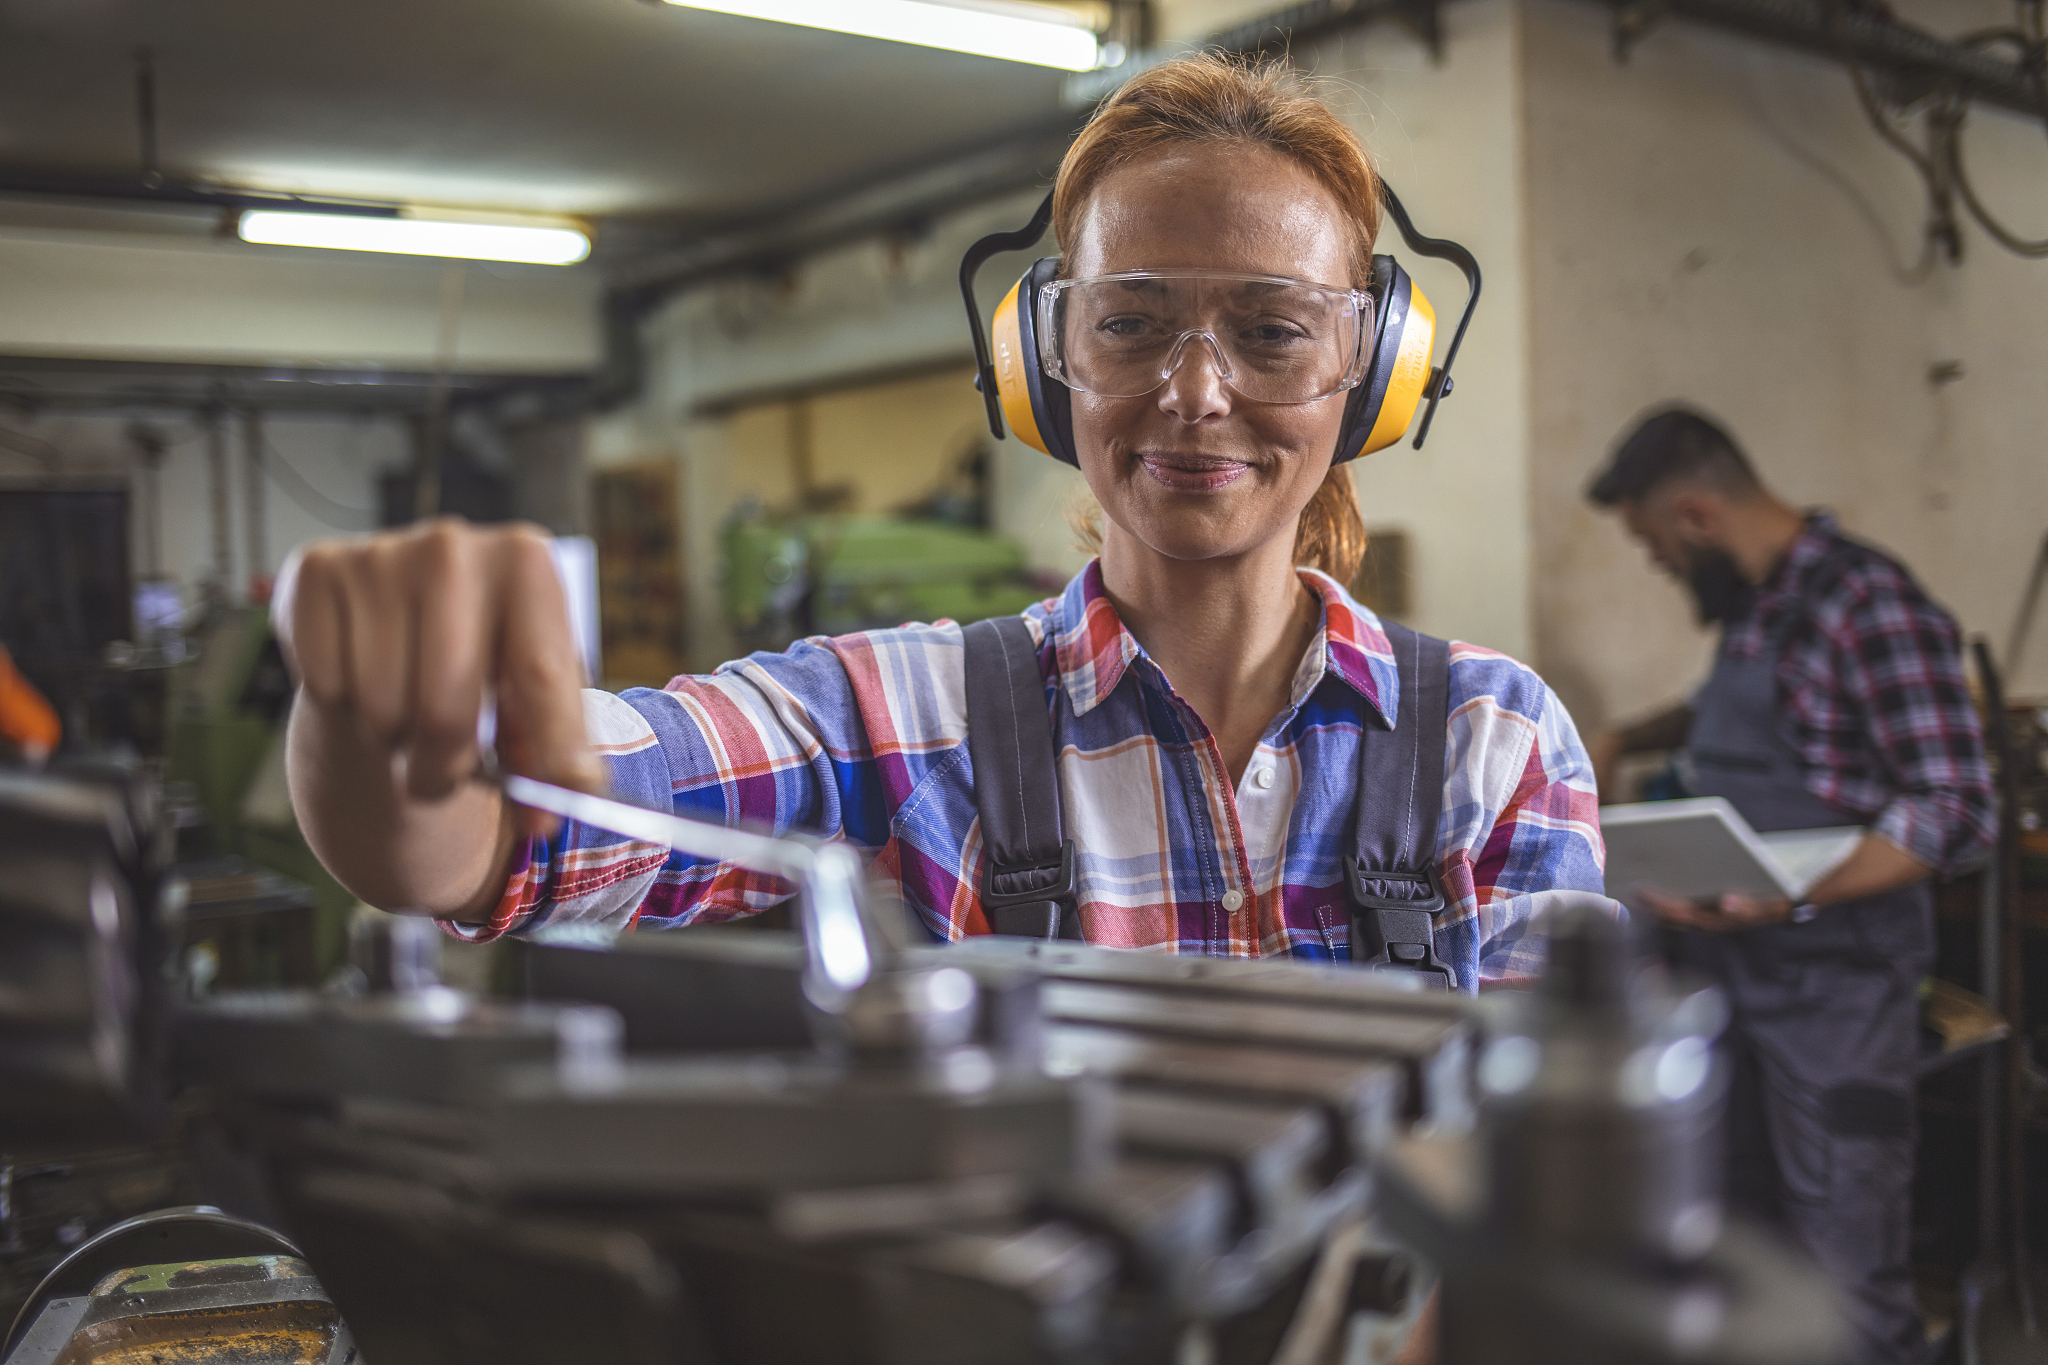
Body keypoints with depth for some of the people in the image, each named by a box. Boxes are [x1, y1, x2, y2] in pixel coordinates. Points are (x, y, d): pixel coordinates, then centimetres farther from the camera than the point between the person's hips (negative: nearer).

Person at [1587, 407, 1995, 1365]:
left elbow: (1957, 809, -21)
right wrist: (1627, 740, 16)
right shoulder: (1752, 603, 9)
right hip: (1732, 964, 8)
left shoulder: (1868, 604, -17)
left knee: (1847, 1275, -1)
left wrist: (1793, 898, -29)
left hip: (1833, 978, -8)